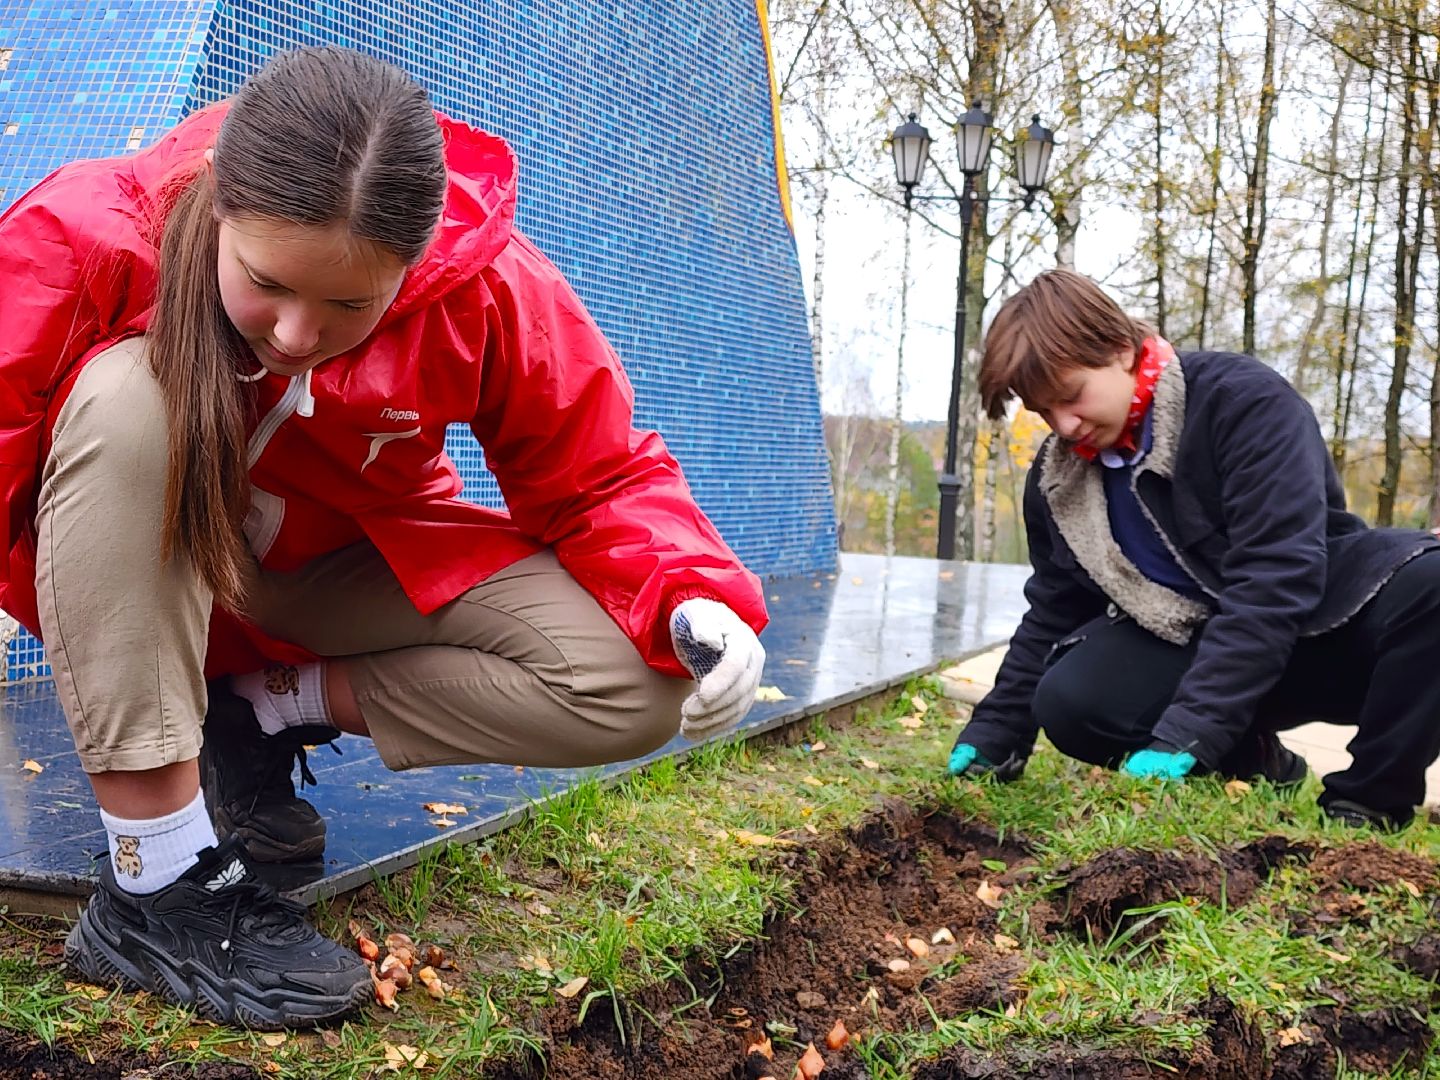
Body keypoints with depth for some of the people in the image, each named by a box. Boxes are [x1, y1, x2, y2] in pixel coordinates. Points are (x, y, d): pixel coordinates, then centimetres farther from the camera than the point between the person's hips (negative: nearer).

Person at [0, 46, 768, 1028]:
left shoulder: (493, 290, -24)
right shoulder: (89, 237, -28)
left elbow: (599, 481, -16)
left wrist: (694, 600, -33)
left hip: (345, 571, 1)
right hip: (136, 577, -1)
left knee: (632, 694, -22)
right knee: (126, 396, -38)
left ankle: (267, 709, -5)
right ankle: (157, 886, -31)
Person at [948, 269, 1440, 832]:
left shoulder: (1245, 401, -20)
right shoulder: (1056, 480, -1)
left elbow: (1276, 576, -30)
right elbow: (1054, 613, 11)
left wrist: (1186, 735, -36)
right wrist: (992, 736, 3)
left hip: (1323, 622, -4)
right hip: (1183, 646, 4)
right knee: (1067, 703, -25)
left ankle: (1366, 805, -19)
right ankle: (1256, 765, -4)